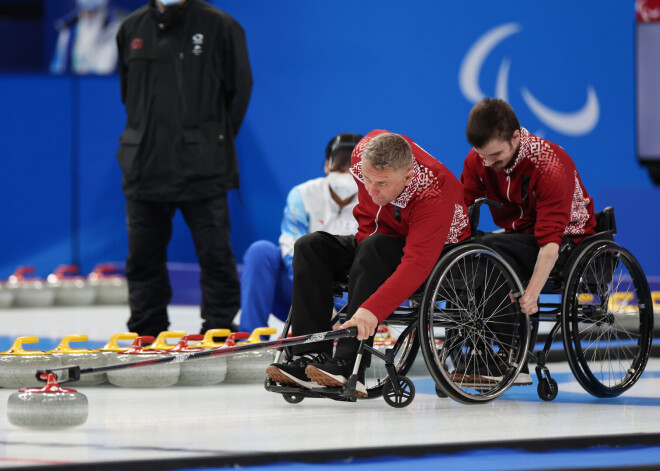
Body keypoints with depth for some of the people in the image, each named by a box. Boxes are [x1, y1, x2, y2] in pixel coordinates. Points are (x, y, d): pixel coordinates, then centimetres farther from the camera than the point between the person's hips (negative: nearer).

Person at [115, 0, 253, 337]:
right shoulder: (132, 29, 9)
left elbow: (239, 89, 2)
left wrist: (215, 142, 2)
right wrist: (147, 137, 10)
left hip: (203, 170, -4)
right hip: (146, 167, 4)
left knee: (215, 254, -2)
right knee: (143, 256, 7)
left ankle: (219, 330, 8)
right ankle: (146, 337, 16)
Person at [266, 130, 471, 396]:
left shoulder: (434, 196, -37)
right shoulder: (366, 154, -18)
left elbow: (417, 264, -47)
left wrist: (372, 309, -58)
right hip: (383, 238, 7)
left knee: (375, 249, -35)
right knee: (311, 247, -11)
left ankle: (349, 367, -42)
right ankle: (312, 357, -24)